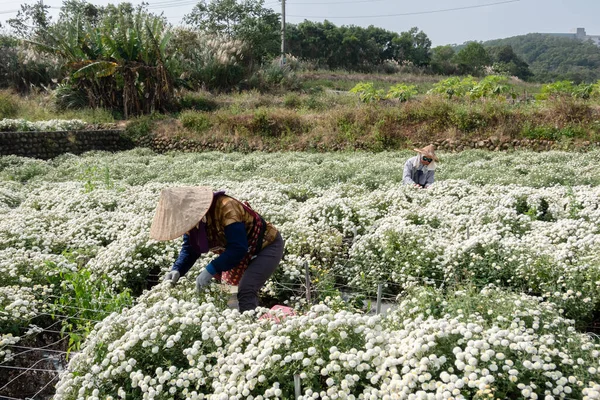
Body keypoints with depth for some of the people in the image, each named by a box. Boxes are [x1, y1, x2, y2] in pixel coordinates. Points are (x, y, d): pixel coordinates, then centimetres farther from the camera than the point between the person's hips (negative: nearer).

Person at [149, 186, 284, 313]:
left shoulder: (225, 207, -34)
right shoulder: (192, 217, -9)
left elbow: (238, 248, -36)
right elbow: (189, 249, -3)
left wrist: (210, 270, -39)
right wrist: (177, 270, -21)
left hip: (267, 245, -8)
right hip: (242, 251, 8)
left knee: (246, 291, -23)